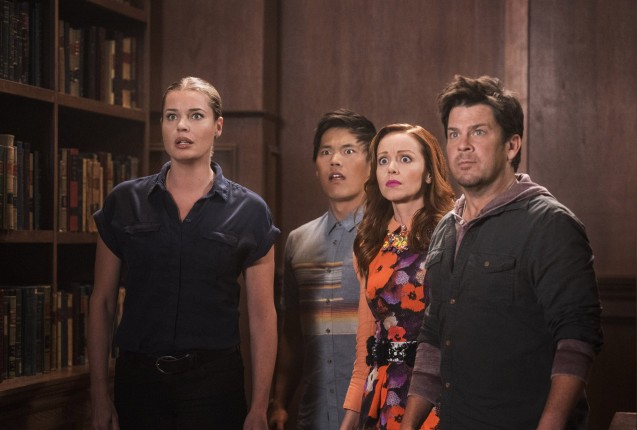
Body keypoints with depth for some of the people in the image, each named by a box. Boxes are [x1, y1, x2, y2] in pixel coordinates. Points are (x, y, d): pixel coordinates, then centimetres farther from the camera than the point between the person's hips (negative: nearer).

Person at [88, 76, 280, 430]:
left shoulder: (249, 212, -1)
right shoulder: (124, 203, 3)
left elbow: (262, 315, 0)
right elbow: (102, 302, 6)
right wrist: (99, 394, 1)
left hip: (214, 378, -1)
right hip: (138, 375, 1)